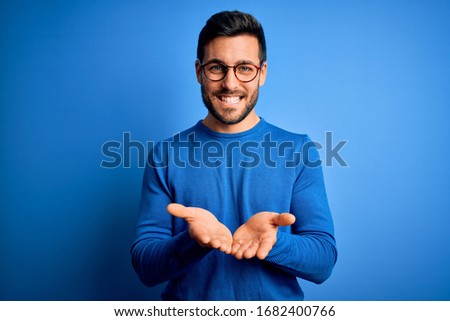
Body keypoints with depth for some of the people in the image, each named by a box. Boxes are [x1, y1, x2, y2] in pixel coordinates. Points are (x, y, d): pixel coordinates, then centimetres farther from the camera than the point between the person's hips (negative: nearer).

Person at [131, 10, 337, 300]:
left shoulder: (300, 152, -5)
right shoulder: (166, 155, -5)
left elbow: (323, 263, -7)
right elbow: (145, 268, -7)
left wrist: (272, 239, -25)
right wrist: (193, 241, -25)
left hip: (279, 300, 0)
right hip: (190, 298, 1)